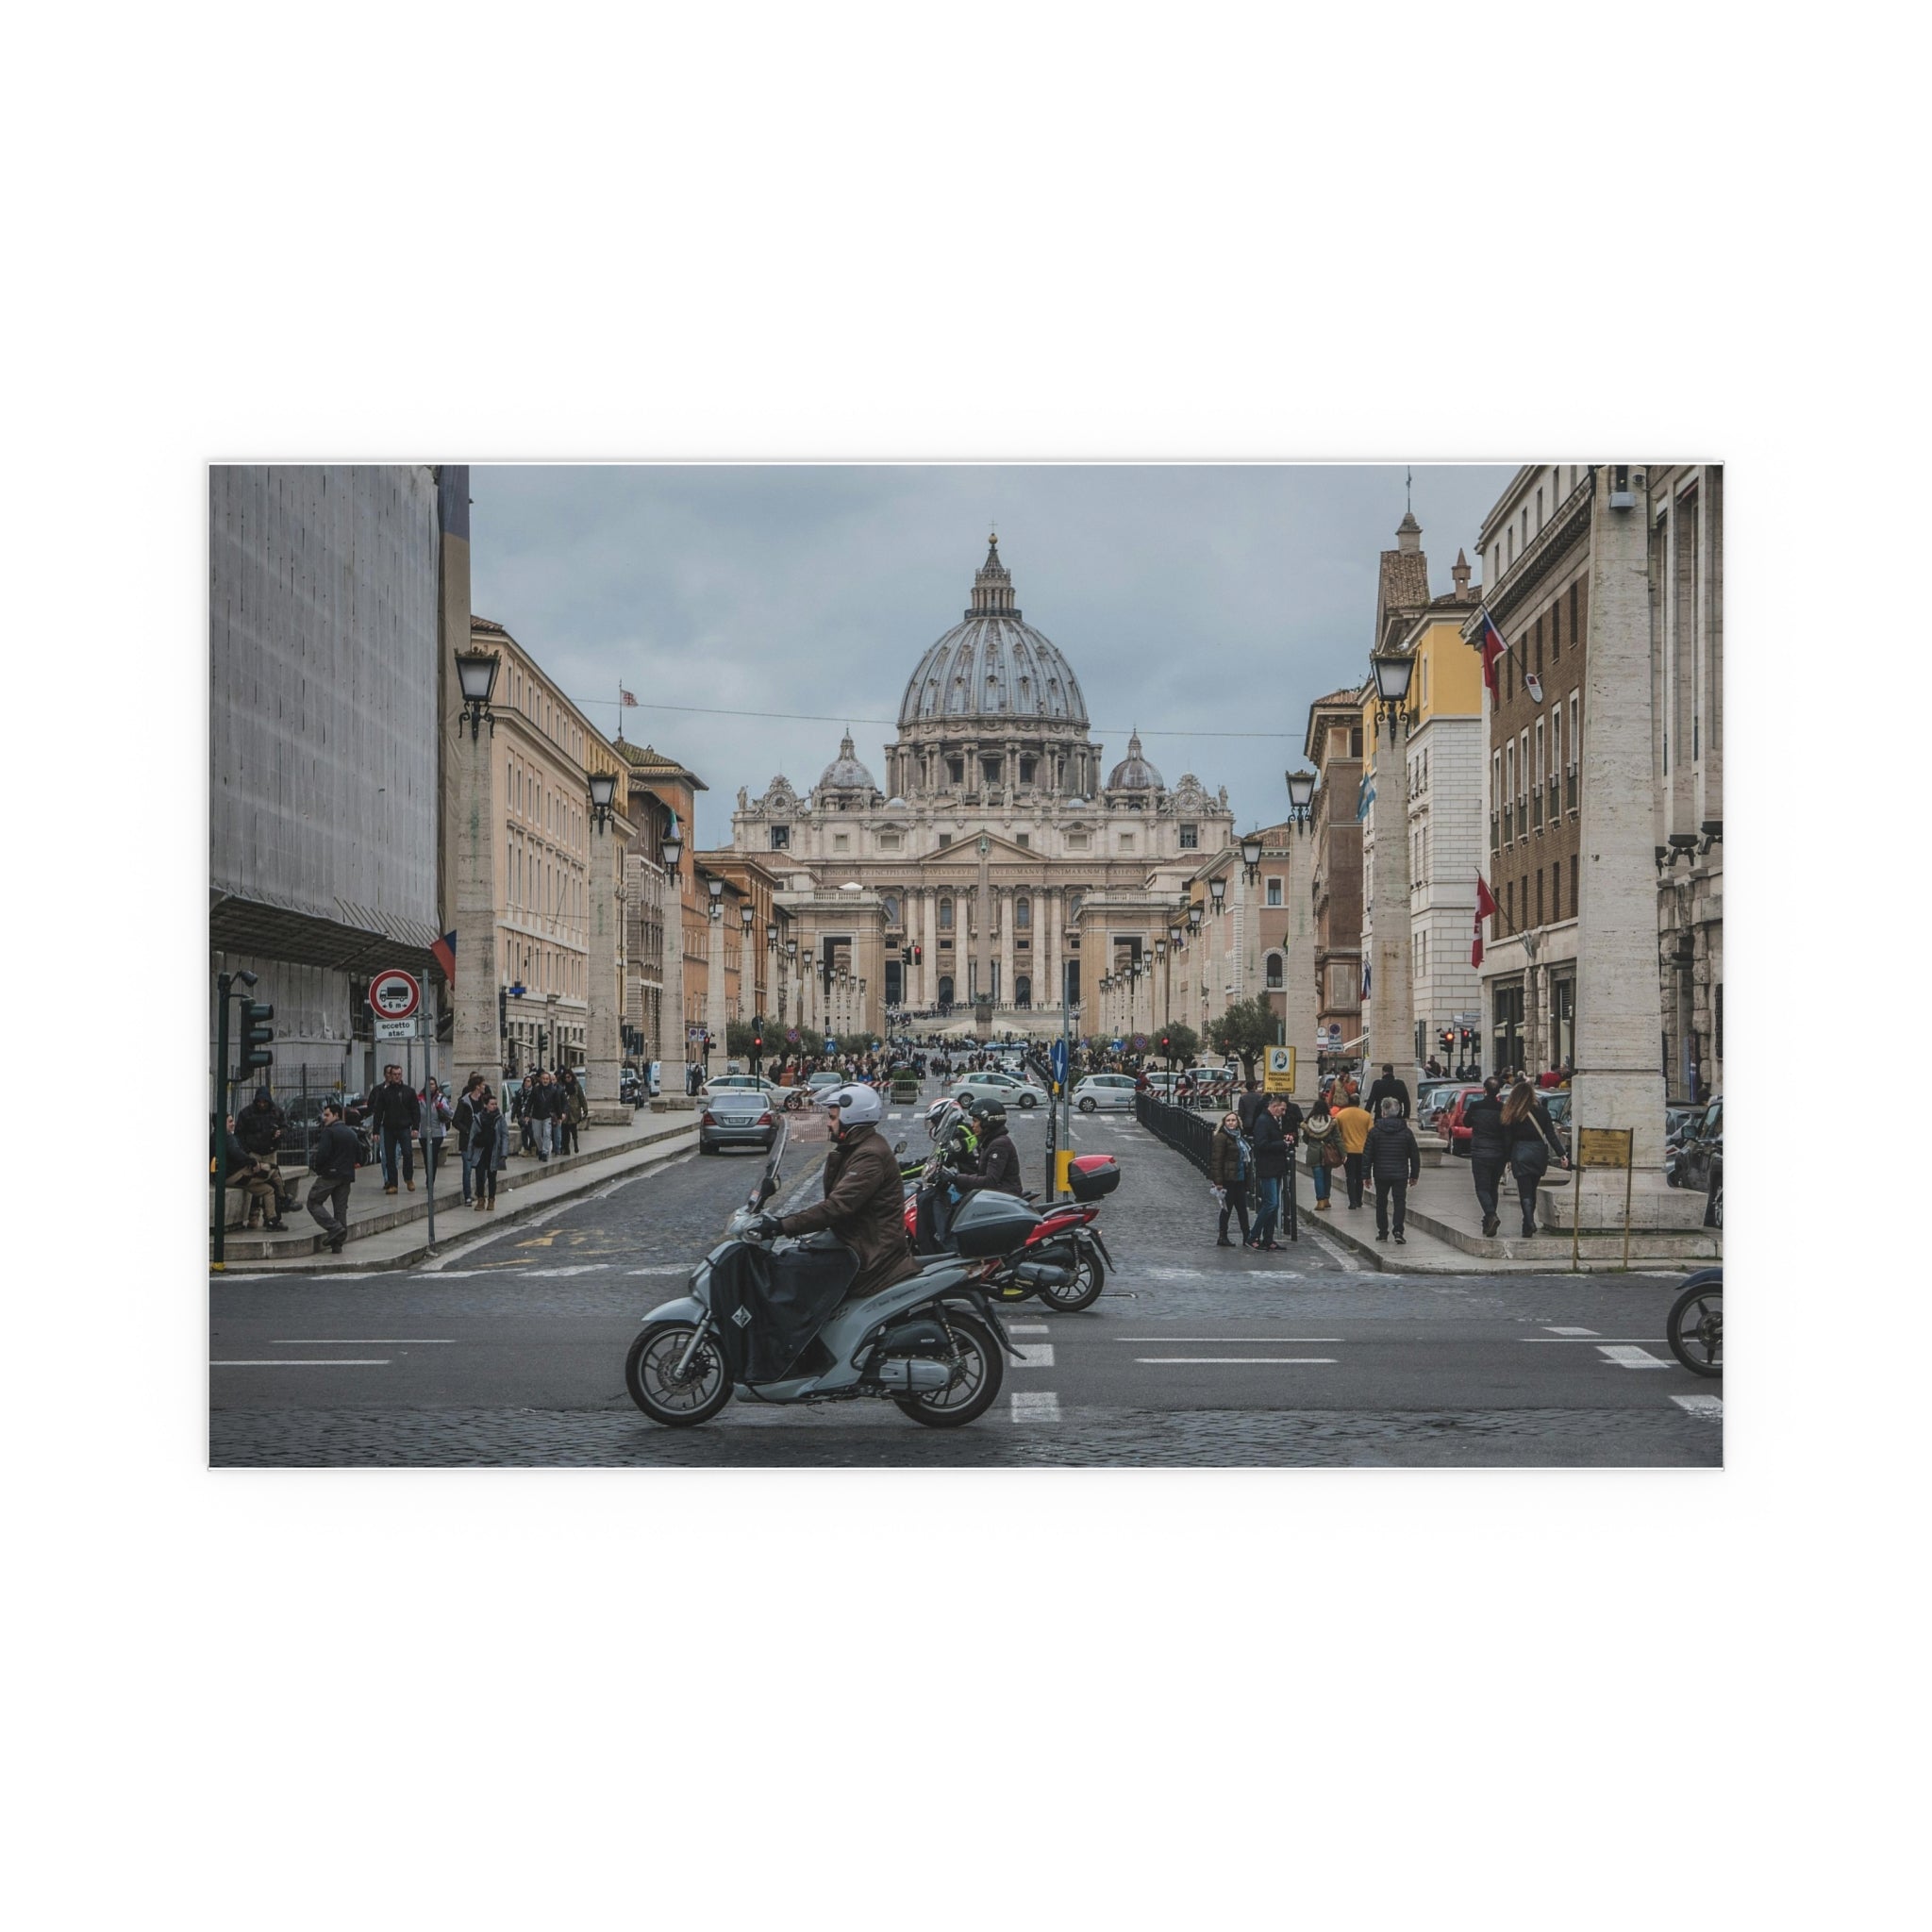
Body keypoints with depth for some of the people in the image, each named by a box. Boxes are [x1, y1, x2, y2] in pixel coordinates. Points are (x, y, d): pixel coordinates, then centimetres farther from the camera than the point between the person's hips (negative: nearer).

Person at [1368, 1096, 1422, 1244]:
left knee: (1381, 1202, 11)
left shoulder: (1374, 1131, -5)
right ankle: (1398, 1230, -10)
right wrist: (1414, 1175, 12)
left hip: (1381, 1174, 0)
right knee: (1399, 1201, 4)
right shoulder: (1406, 1132, -1)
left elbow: (1368, 1155, -3)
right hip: (1400, 1174, 0)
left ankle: (1382, 1232, 13)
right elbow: (1415, 1155, 3)